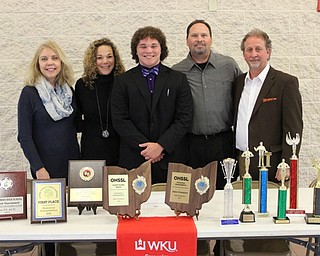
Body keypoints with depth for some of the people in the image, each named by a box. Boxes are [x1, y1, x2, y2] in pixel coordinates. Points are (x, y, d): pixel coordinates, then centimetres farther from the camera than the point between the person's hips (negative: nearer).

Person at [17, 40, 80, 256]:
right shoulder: (29, 93, -7)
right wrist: (39, 168, -14)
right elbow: (24, 136, -8)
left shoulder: (69, 90, 7)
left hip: (72, 163, 4)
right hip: (45, 167, -4)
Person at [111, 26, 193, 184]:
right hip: (133, 161, 0)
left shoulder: (179, 79, 7)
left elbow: (184, 118, 0)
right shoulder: (122, 81, 6)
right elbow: (120, 120, -1)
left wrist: (161, 146, -10)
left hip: (171, 158, 0)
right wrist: (145, 147, -10)